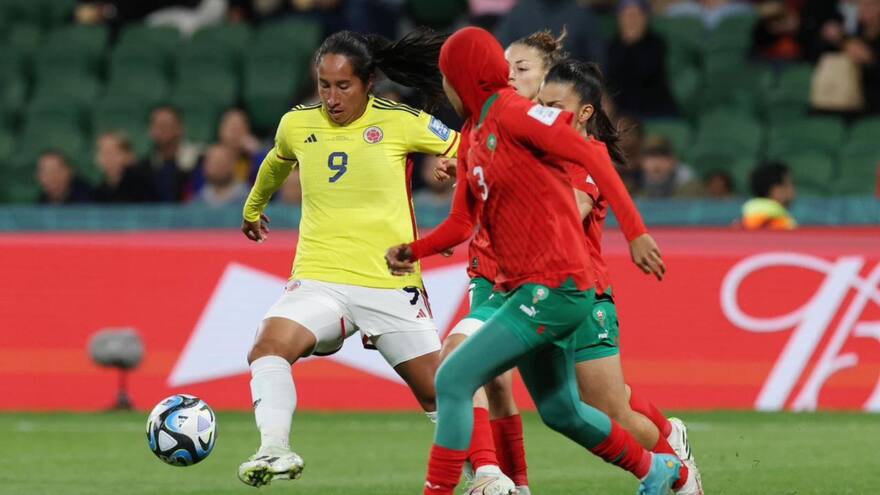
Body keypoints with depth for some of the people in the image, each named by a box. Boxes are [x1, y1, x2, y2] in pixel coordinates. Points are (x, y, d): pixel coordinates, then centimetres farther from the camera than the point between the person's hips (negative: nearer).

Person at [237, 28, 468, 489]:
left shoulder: (401, 123, -5)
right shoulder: (297, 124, 6)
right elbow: (276, 163, 30)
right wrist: (252, 209, 45)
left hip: (392, 283, -2)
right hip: (318, 280, 2)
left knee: (437, 392, 2)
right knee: (268, 348, -27)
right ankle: (275, 451, -37)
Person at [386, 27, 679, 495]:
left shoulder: (511, 112, -13)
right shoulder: (471, 136, 13)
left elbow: (592, 156, -19)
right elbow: (461, 222, 17)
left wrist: (635, 232, -26)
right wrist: (412, 252, -1)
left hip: (552, 288, -10)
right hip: (519, 288, 10)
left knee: (454, 380, -16)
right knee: (560, 410, 22)